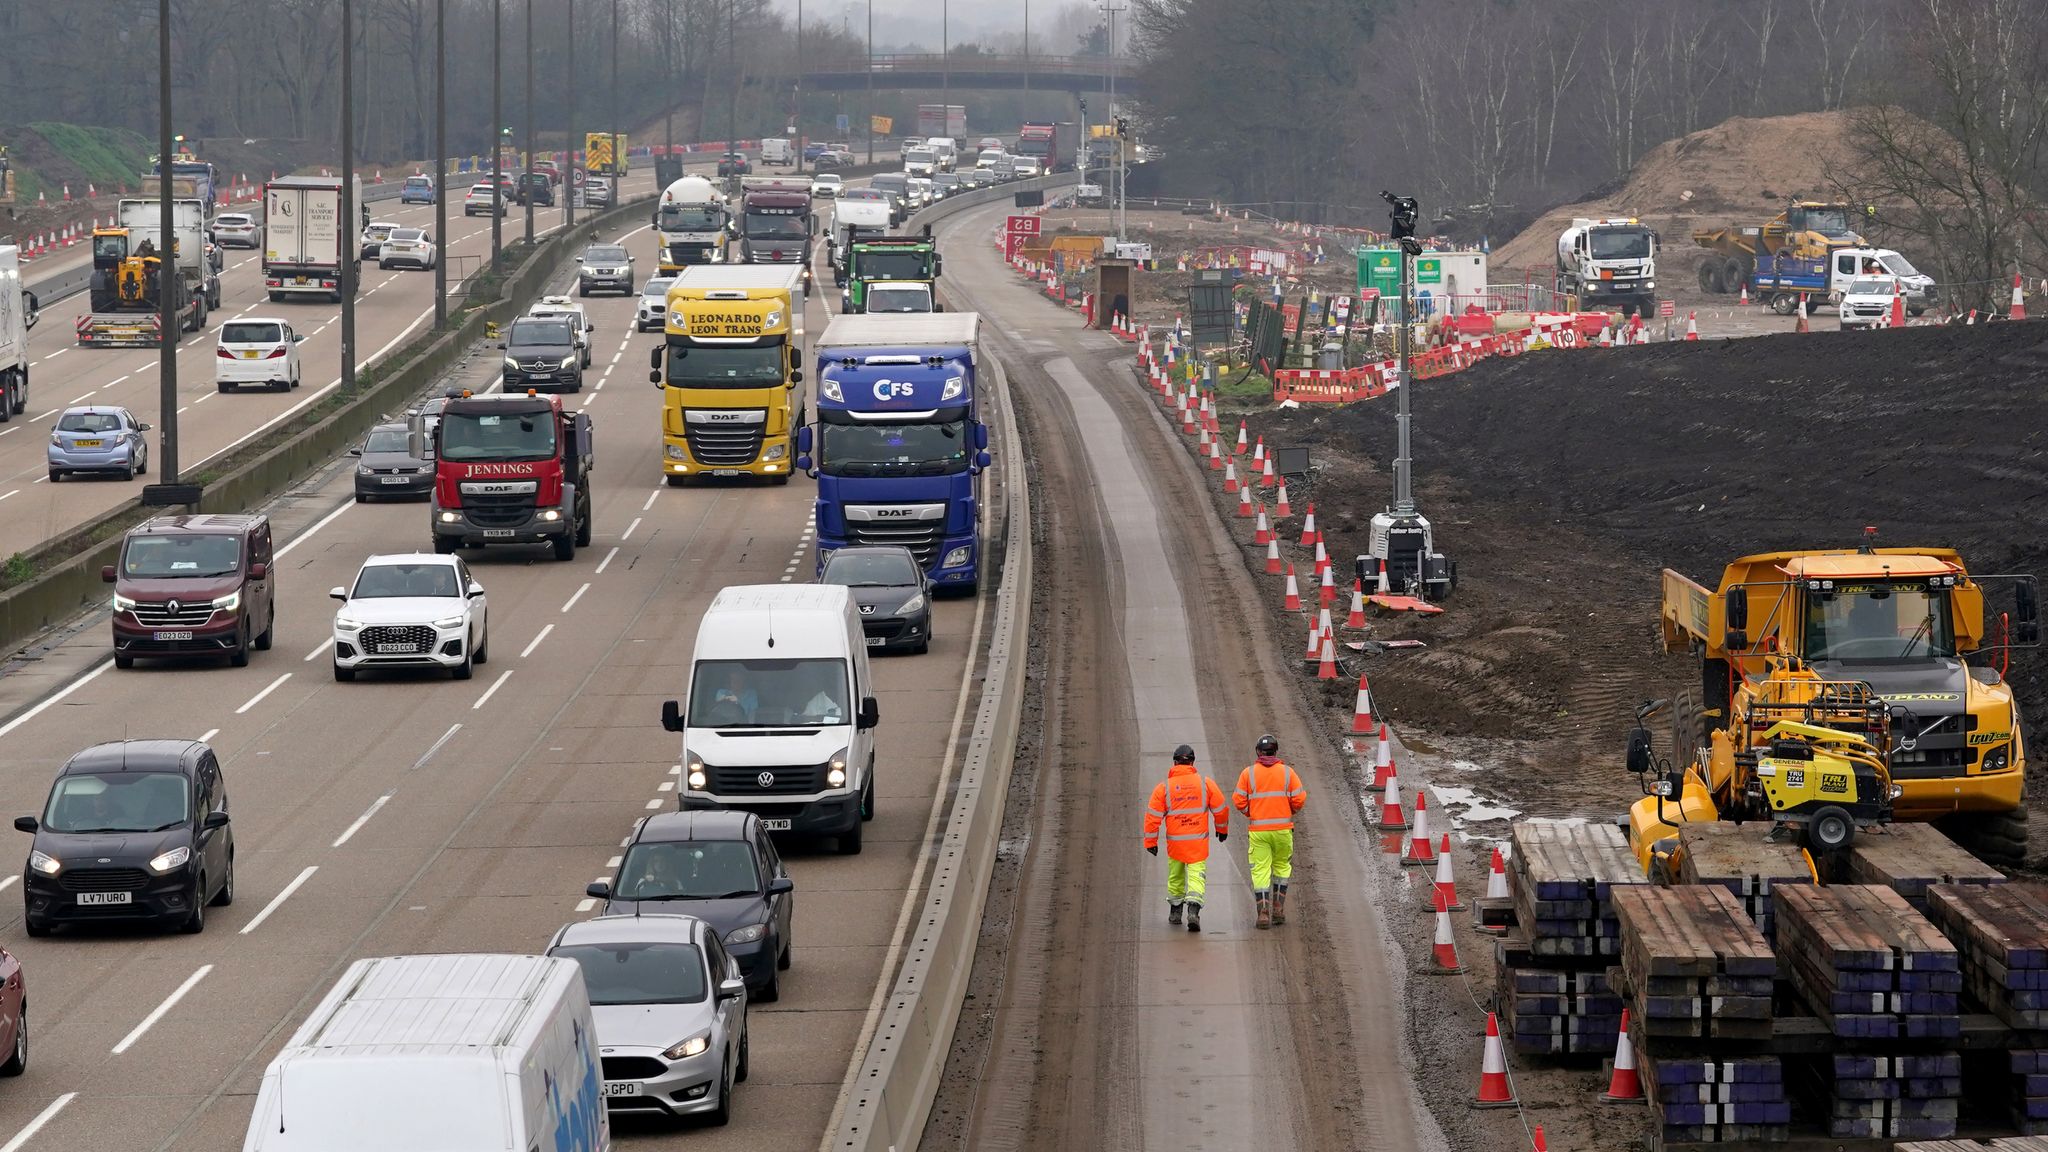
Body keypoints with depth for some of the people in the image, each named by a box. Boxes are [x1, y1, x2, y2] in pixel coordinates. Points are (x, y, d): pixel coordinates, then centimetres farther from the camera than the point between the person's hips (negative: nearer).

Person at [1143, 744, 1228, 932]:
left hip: (1175, 842, 1)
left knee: (1175, 876, 19)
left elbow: (1153, 816, -4)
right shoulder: (1205, 783, -2)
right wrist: (1222, 829, 23)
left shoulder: (1164, 787, -2)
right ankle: (1193, 909, -22)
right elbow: (1220, 809, 5)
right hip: (1199, 841, -1)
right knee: (1196, 876, -1)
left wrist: (1150, 842, 3)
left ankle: (1175, 911, 30)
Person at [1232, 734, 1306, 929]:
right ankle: (1278, 909, 16)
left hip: (1258, 830, -1)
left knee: (1260, 870, 2)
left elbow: (1238, 801, -4)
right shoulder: (1287, 772, 0)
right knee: (1282, 866, 19)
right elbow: (1299, 799, -4)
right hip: (1282, 828, 1)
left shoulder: (1248, 773, -1)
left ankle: (1263, 913, -7)